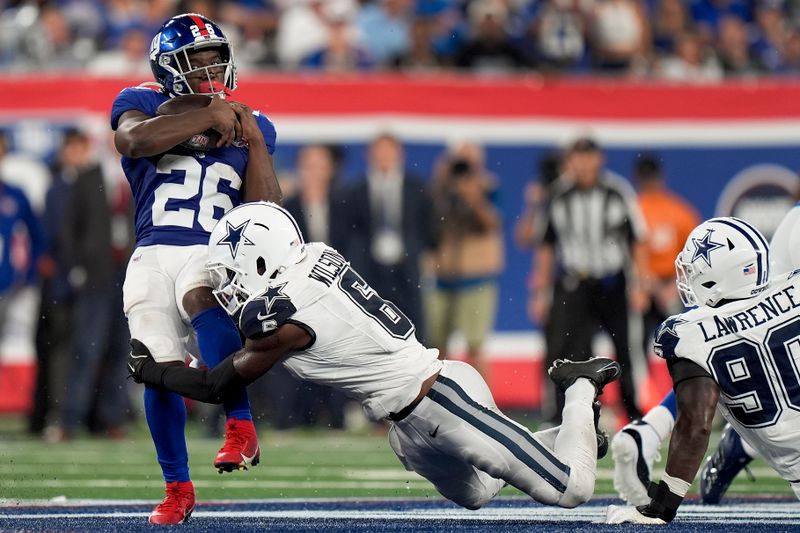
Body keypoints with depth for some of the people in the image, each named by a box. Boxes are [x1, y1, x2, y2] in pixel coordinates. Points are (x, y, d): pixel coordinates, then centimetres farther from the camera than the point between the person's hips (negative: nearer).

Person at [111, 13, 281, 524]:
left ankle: (241, 427, -39)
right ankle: (178, 487, 13)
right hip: (154, 254, 1)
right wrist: (208, 115, -15)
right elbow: (135, 139, -17)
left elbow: (265, 209, 6)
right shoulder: (145, 103, 9)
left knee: (202, 299, -35)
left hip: (217, 252, -1)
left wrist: (253, 141, -3)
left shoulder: (252, 125, 15)